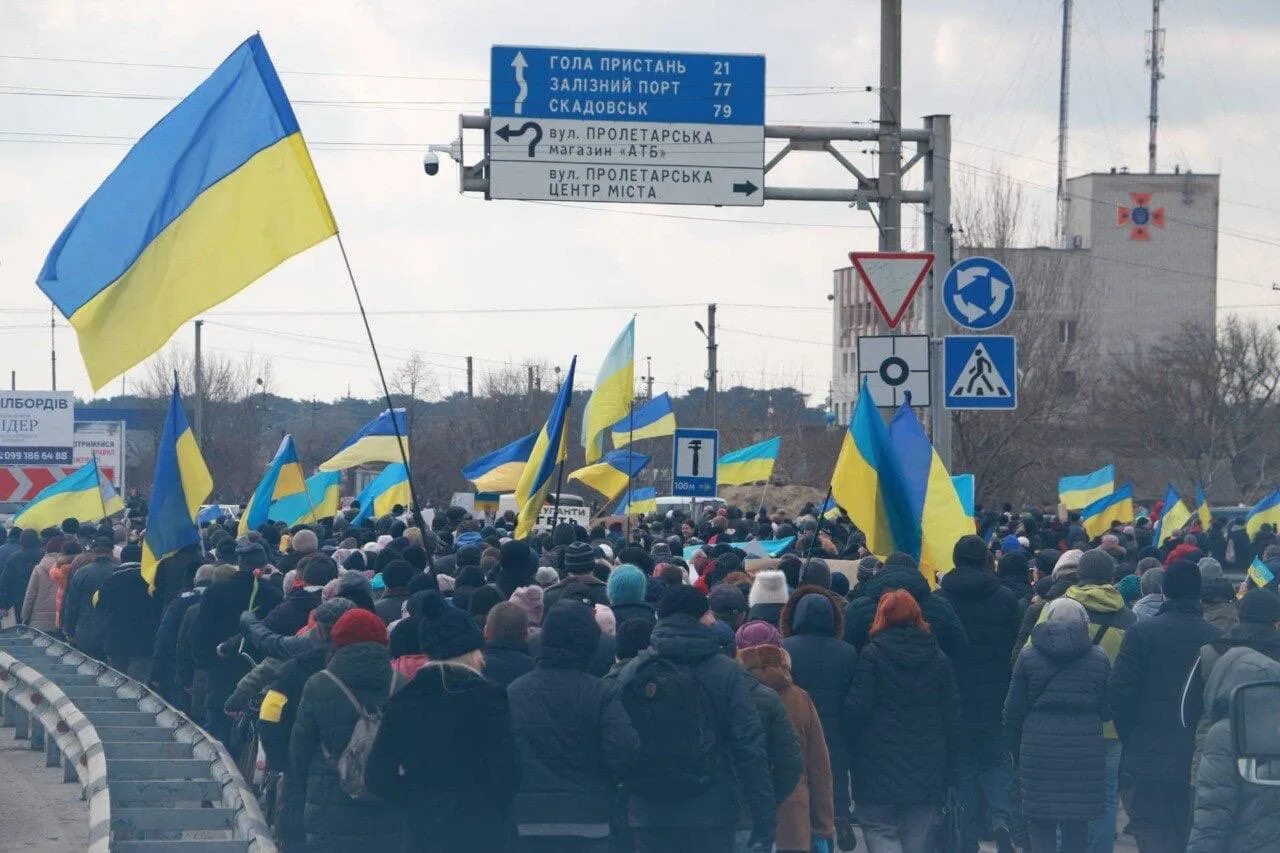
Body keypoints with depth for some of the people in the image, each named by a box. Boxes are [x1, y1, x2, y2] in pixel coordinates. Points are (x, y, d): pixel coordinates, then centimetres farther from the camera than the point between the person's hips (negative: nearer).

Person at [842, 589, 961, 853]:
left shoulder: (871, 655, -7)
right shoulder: (938, 658, 5)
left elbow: (857, 708, -12)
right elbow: (952, 715, 6)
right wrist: (950, 771, 12)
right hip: (926, 769, 4)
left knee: (879, 830, 4)